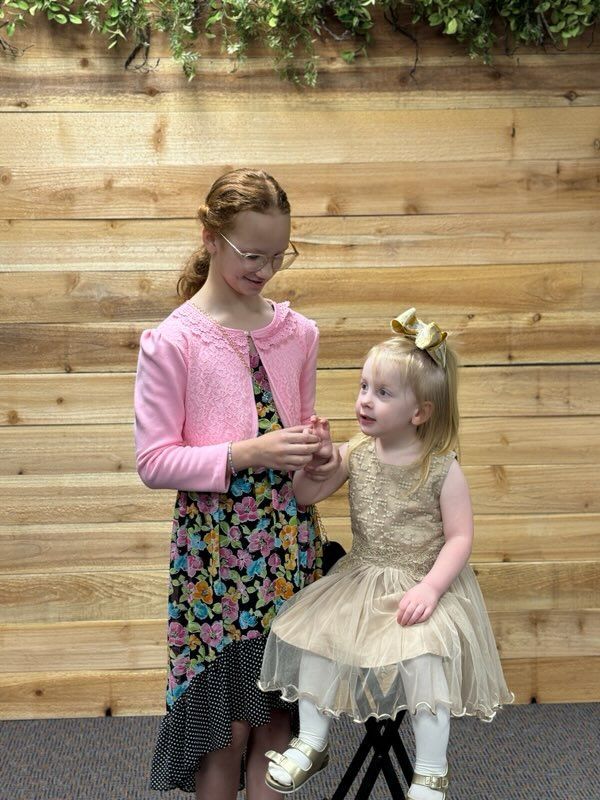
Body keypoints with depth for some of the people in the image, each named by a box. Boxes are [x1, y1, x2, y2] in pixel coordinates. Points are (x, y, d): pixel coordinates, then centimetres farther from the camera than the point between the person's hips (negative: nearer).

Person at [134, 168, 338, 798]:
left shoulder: (297, 332, 5)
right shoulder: (172, 340, -8)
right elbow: (153, 462, -10)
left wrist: (318, 456, -3)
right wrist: (247, 454, -20)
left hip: (290, 542, 4)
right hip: (213, 545, -4)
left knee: (278, 712, 10)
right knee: (226, 724, 4)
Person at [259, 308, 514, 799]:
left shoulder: (442, 469, -12)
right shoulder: (357, 454, 1)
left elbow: (460, 537, -12)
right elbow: (306, 495, 5)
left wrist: (430, 586, -24)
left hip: (423, 585, -5)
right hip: (361, 579, 5)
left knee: (425, 657, -27)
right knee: (312, 633, -9)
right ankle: (313, 743, 11)